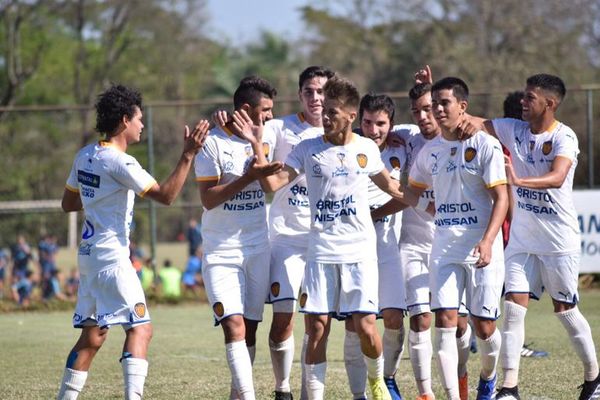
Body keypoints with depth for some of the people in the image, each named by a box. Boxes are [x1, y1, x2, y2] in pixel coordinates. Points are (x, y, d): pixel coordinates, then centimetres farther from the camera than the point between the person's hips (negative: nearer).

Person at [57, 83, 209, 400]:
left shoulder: (84, 156, 10)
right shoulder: (119, 162, -16)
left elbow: (68, 203, 20)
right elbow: (165, 195, -20)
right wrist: (188, 155, -20)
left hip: (89, 255, 9)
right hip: (111, 257, -9)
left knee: (92, 336, 13)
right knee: (140, 329, -10)